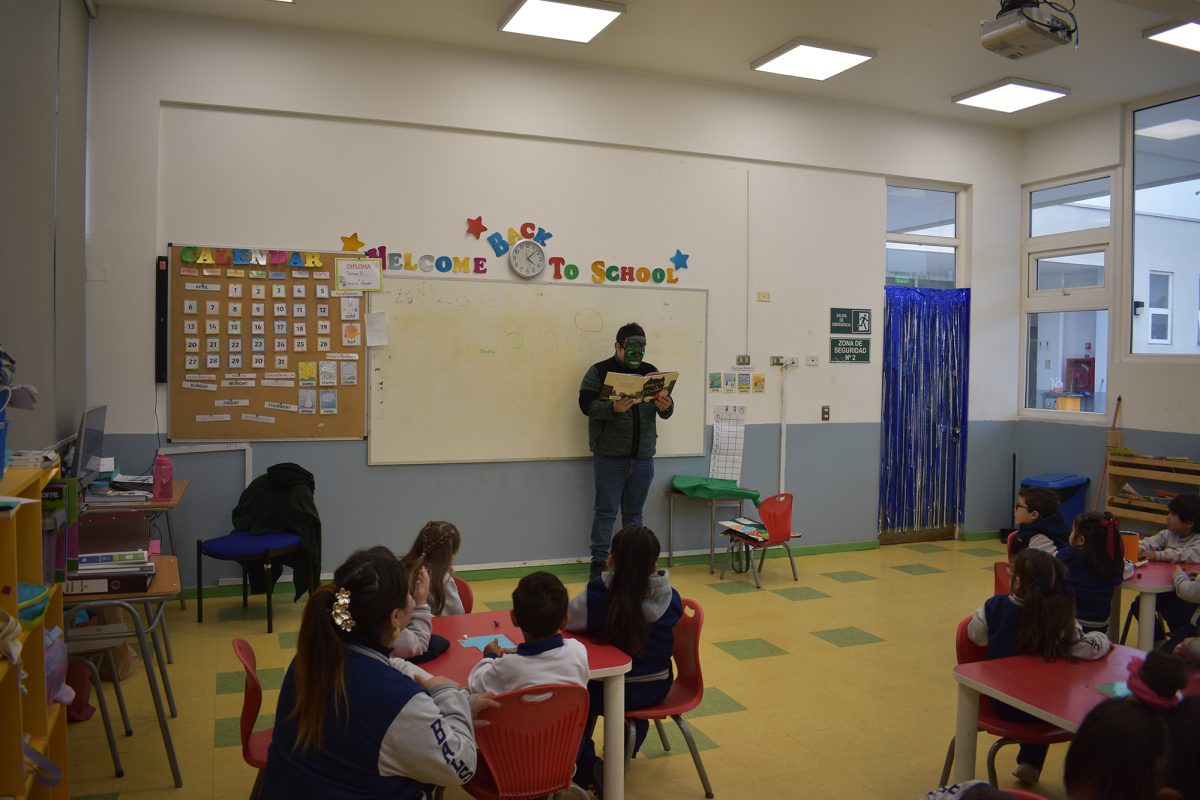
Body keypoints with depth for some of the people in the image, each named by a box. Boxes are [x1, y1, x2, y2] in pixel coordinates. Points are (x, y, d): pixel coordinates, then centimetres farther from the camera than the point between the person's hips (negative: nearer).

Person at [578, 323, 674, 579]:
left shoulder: (650, 372, 11)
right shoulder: (599, 371, -2)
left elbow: (666, 412, 9)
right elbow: (587, 404, -12)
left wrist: (665, 406, -15)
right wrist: (613, 408, -29)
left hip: (643, 456, 4)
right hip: (610, 455, -4)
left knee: (634, 512, 12)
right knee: (606, 511, 1)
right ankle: (598, 561, 10)